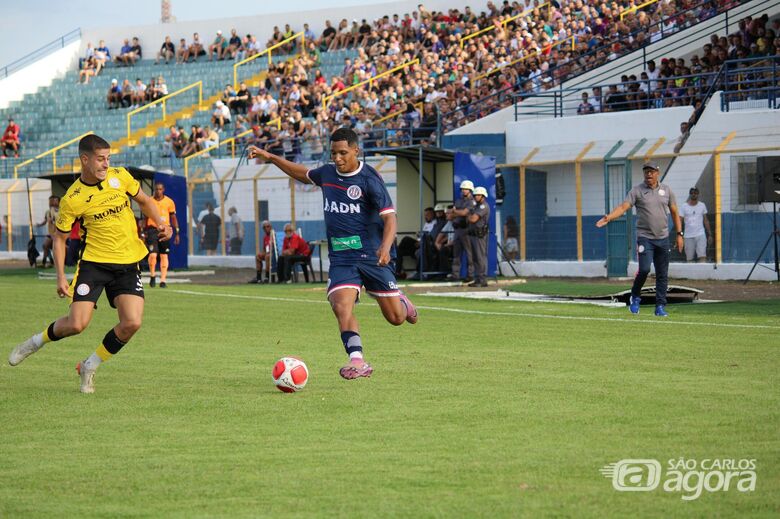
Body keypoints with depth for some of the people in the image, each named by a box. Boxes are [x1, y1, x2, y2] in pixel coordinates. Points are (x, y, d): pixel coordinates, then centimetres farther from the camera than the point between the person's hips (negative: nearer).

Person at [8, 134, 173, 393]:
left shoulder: (120, 176, 0)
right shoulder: (72, 199, -9)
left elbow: (144, 200, 18)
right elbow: (59, 237, 1)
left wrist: (159, 223, 0)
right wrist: (61, 277, -7)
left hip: (128, 264, 3)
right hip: (93, 262, -3)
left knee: (131, 323, -14)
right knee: (76, 324, -14)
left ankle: (90, 367, 10)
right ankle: (36, 341, 19)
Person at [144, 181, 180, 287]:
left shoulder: (169, 202, 5)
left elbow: (173, 218, 10)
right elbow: (145, 218, 11)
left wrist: (177, 233, 6)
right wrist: (144, 232, 7)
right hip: (152, 230, -1)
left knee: (164, 256, 3)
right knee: (153, 254, -14)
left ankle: (163, 280, 9)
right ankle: (152, 276, 8)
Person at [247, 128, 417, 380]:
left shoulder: (369, 179, -11)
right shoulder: (327, 173, 8)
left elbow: (389, 217, -16)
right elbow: (303, 174, 31)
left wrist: (385, 248, -33)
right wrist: (270, 157, 28)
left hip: (372, 256, -4)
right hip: (341, 258, 4)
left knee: (396, 318, 3)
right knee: (341, 306, -22)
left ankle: (401, 301, 40)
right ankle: (357, 361, -26)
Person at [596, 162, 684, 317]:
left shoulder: (666, 190, 8)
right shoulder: (636, 191, -1)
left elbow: (674, 213, 13)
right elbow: (623, 207, -13)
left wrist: (679, 234, 7)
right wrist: (609, 218, -30)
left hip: (663, 238, 3)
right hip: (645, 237, -3)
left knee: (662, 274, 2)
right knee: (644, 269, -17)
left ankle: (660, 307, 8)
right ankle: (635, 296, 8)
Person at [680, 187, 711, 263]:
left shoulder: (702, 205, 9)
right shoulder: (684, 207, 3)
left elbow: (705, 221, 14)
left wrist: (709, 234, 10)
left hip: (700, 235, 0)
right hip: (688, 236, 0)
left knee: (702, 257, -15)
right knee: (689, 259, 3)